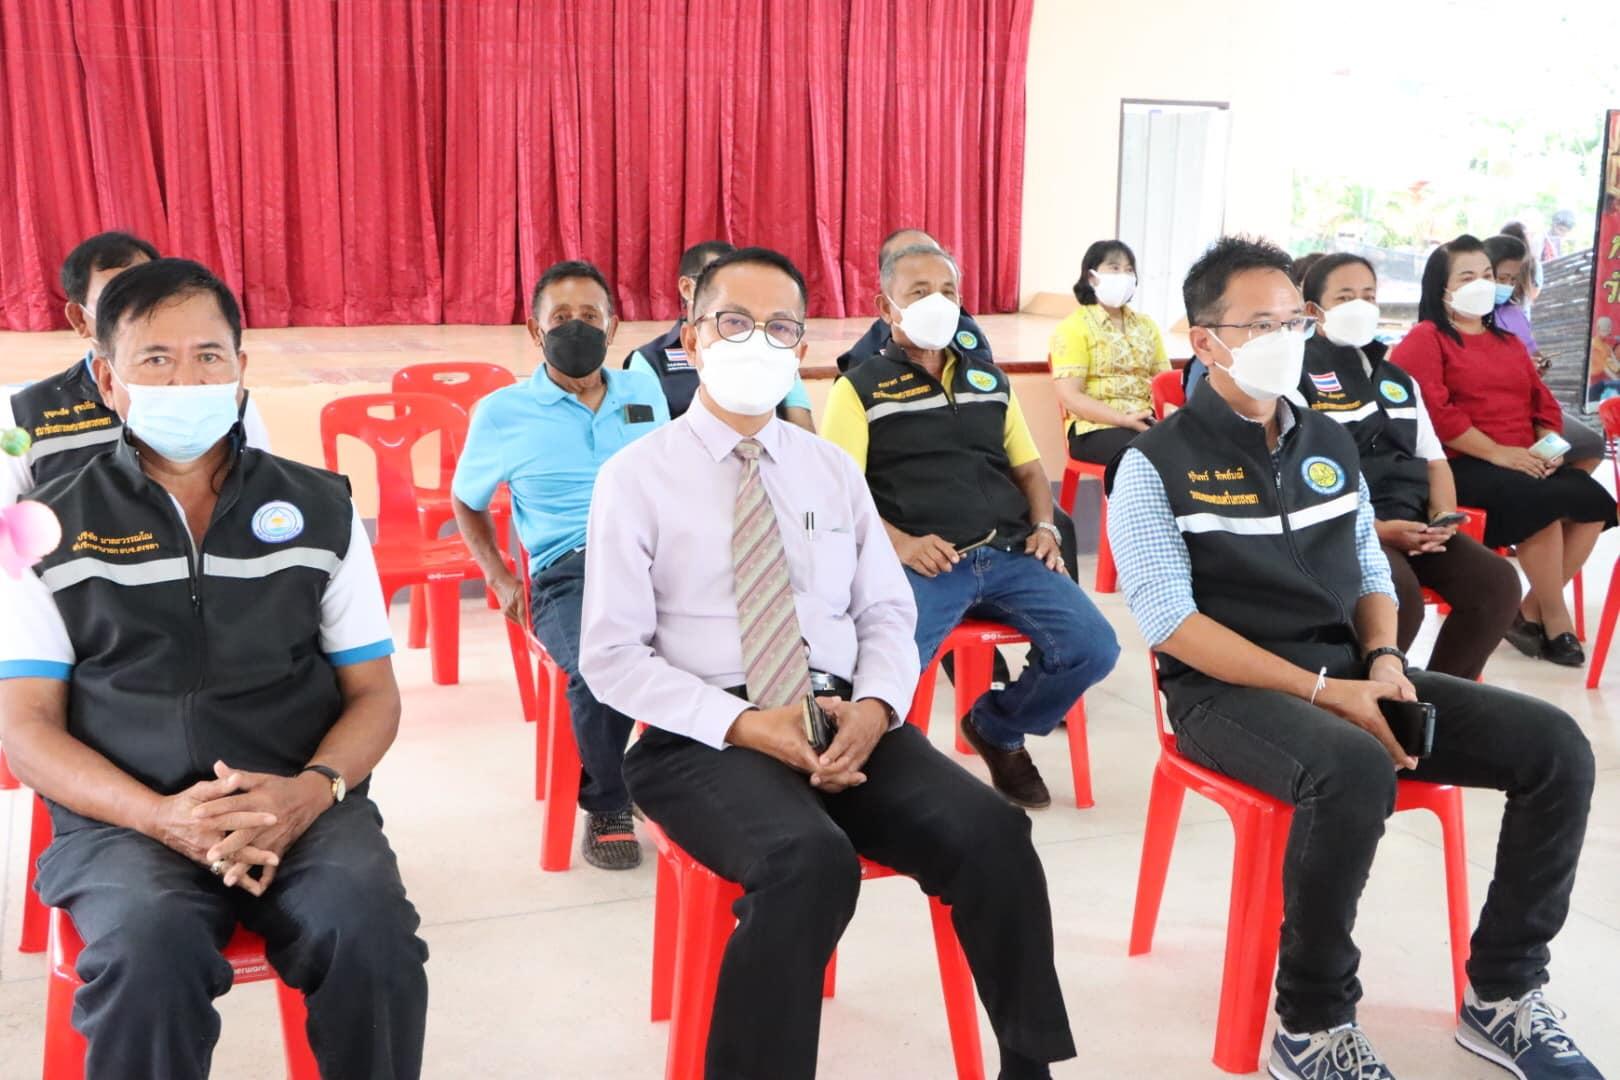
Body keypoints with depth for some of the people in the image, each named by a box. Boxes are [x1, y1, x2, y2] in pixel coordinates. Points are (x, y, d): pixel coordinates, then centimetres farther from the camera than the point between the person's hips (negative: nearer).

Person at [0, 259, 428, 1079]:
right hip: (121, 818, -1)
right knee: (149, 948, -32)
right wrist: (160, 816, -15)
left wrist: (312, 790, -12)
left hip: (299, 805, 1)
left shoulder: (320, 508, 11)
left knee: (370, 927, -29)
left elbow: (373, 691, 10)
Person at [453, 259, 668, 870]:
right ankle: (607, 808, -8)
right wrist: (499, 579, 12)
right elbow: (465, 500, 25)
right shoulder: (503, 412, 12)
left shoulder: (644, 393, 20)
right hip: (568, 574, -2)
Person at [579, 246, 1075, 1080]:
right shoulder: (637, 476, 1)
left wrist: (874, 708, -11)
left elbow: (887, 616, 12)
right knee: (811, 861, -35)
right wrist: (744, 723, -18)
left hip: (847, 719, 4)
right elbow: (613, 656, -5)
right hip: (704, 737, -4)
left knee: (991, 832, -21)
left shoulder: (834, 469, 15)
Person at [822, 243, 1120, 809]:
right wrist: (900, 543, -17)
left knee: (1093, 648, -15)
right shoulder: (860, 388, 7)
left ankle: (997, 728, 14)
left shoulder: (990, 379, 23)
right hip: (922, 563, -5)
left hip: (1011, 554, 5)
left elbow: (1028, 468, 25)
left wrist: (1044, 527, 5)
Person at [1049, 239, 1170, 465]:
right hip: (1095, 426, -5)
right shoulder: (1073, 327, 0)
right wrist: (1124, 419, -20)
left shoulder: (1145, 325, 20)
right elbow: (1069, 396, -10)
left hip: (1145, 422, 5)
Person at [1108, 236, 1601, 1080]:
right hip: (1228, 691, -6)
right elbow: (1170, 623, -14)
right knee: (1356, 768, -38)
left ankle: (1501, 993, 5)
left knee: (1554, 746, -10)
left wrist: (1381, 660, -4)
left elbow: (1369, 571, 19)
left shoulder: (1329, 444, 13)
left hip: (1350, 670, 7)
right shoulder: (1156, 463, -7)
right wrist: (1321, 691, -20)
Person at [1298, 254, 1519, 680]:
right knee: (1400, 594, -34)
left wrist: (1443, 517, 0)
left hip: (1413, 521, 7)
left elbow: (1433, 457, 21)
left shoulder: (1397, 379, 24)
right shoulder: (1299, 376, 0)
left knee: (1497, 582, -15)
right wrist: (1376, 529, -18)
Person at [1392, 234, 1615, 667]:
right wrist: (1497, 453, -17)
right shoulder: (1425, 339, 0)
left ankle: (1531, 612, -6)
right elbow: (1434, 413, -14)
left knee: (1594, 500, -15)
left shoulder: (1508, 342, 25)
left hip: (1525, 463, 7)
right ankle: (1555, 620, -12)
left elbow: (1543, 402, 21)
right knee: (1543, 504, -29)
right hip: (1461, 466, -7)